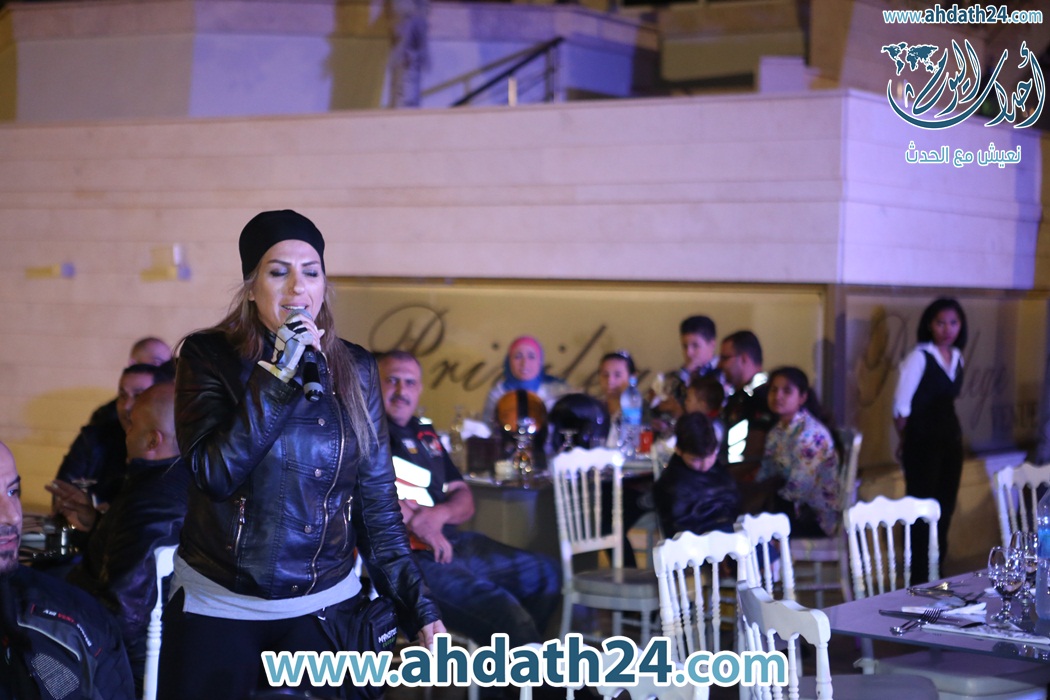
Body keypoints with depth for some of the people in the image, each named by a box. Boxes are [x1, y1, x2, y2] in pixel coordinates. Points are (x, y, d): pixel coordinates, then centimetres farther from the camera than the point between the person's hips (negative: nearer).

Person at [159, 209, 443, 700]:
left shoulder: (354, 369, 0)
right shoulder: (209, 357, -6)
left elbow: (377, 502, 2)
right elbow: (215, 476, -18)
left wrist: (418, 609, -4)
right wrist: (278, 375, -22)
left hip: (323, 611, 2)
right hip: (217, 605, -1)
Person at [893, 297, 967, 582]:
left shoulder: (956, 357, 9)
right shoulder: (919, 357, -12)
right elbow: (901, 406, -10)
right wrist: (908, 441, 0)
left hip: (951, 439, 7)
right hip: (923, 442, -7)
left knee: (945, 505, 9)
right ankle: (918, 574, 3)